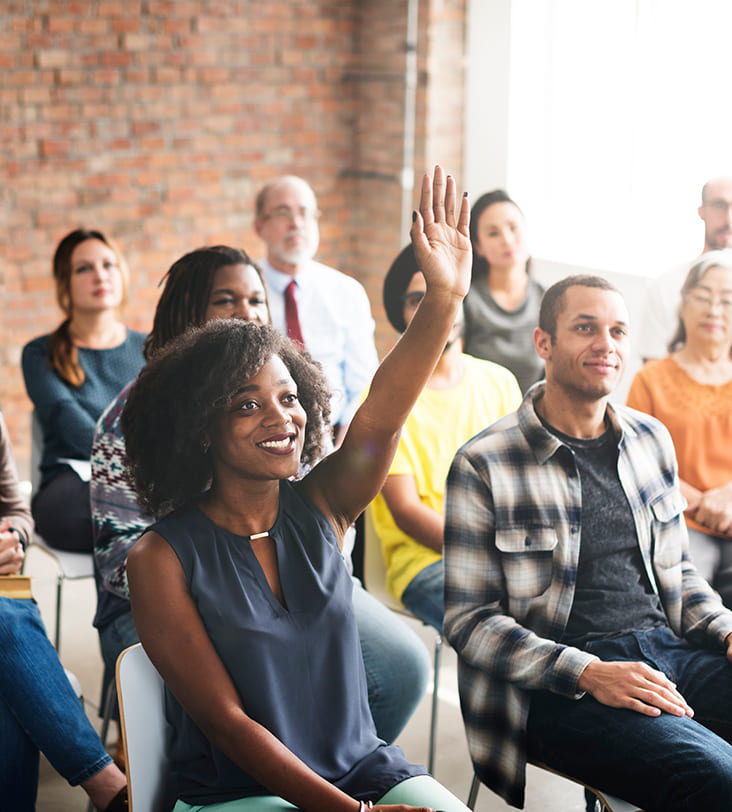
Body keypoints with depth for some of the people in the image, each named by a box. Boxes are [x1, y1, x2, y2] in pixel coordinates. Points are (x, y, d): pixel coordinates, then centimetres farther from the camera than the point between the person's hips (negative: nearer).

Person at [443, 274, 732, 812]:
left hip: (669, 651, 6)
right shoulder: (484, 465, -5)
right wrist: (588, 674, -18)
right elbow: (469, 619, -6)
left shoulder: (651, 440, 14)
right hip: (559, 691, -6)